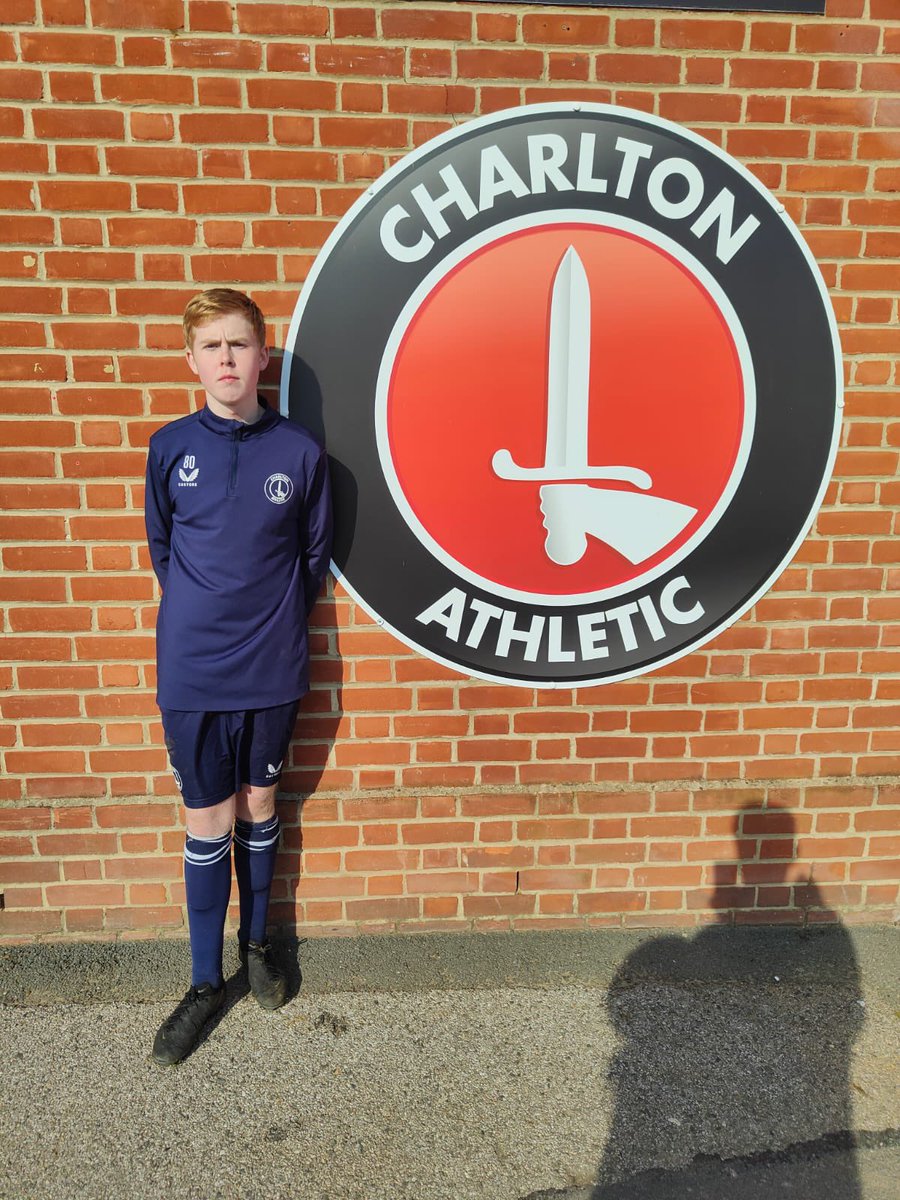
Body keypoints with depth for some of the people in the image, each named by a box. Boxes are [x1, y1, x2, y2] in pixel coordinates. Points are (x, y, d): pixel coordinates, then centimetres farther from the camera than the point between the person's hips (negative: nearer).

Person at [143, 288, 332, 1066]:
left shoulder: (301, 452, -4)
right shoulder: (170, 448, -2)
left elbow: (314, 556, 5)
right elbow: (161, 549, 9)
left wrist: (275, 623, 6)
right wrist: (204, 617, 8)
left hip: (274, 670, 1)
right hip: (192, 673, 0)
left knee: (260, 806, 16)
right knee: (208, 824, 9)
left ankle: (256, 941, 39)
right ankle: (207, 981, 28)